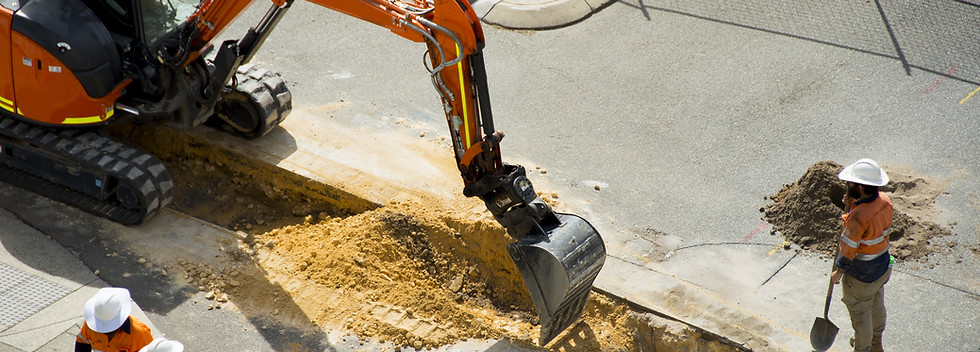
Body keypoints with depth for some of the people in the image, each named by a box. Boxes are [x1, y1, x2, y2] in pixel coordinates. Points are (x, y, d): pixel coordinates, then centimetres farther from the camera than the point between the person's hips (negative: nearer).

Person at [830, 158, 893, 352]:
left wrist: (838, 272, -10)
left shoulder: (858, 216, -36)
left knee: (860, 314, 16)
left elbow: (848, 249, -25)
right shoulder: (885, 201, -12)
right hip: (883, 266, 8)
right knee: (877, 305, 29)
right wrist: (850, 207, -9)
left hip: (862, 275, -8)